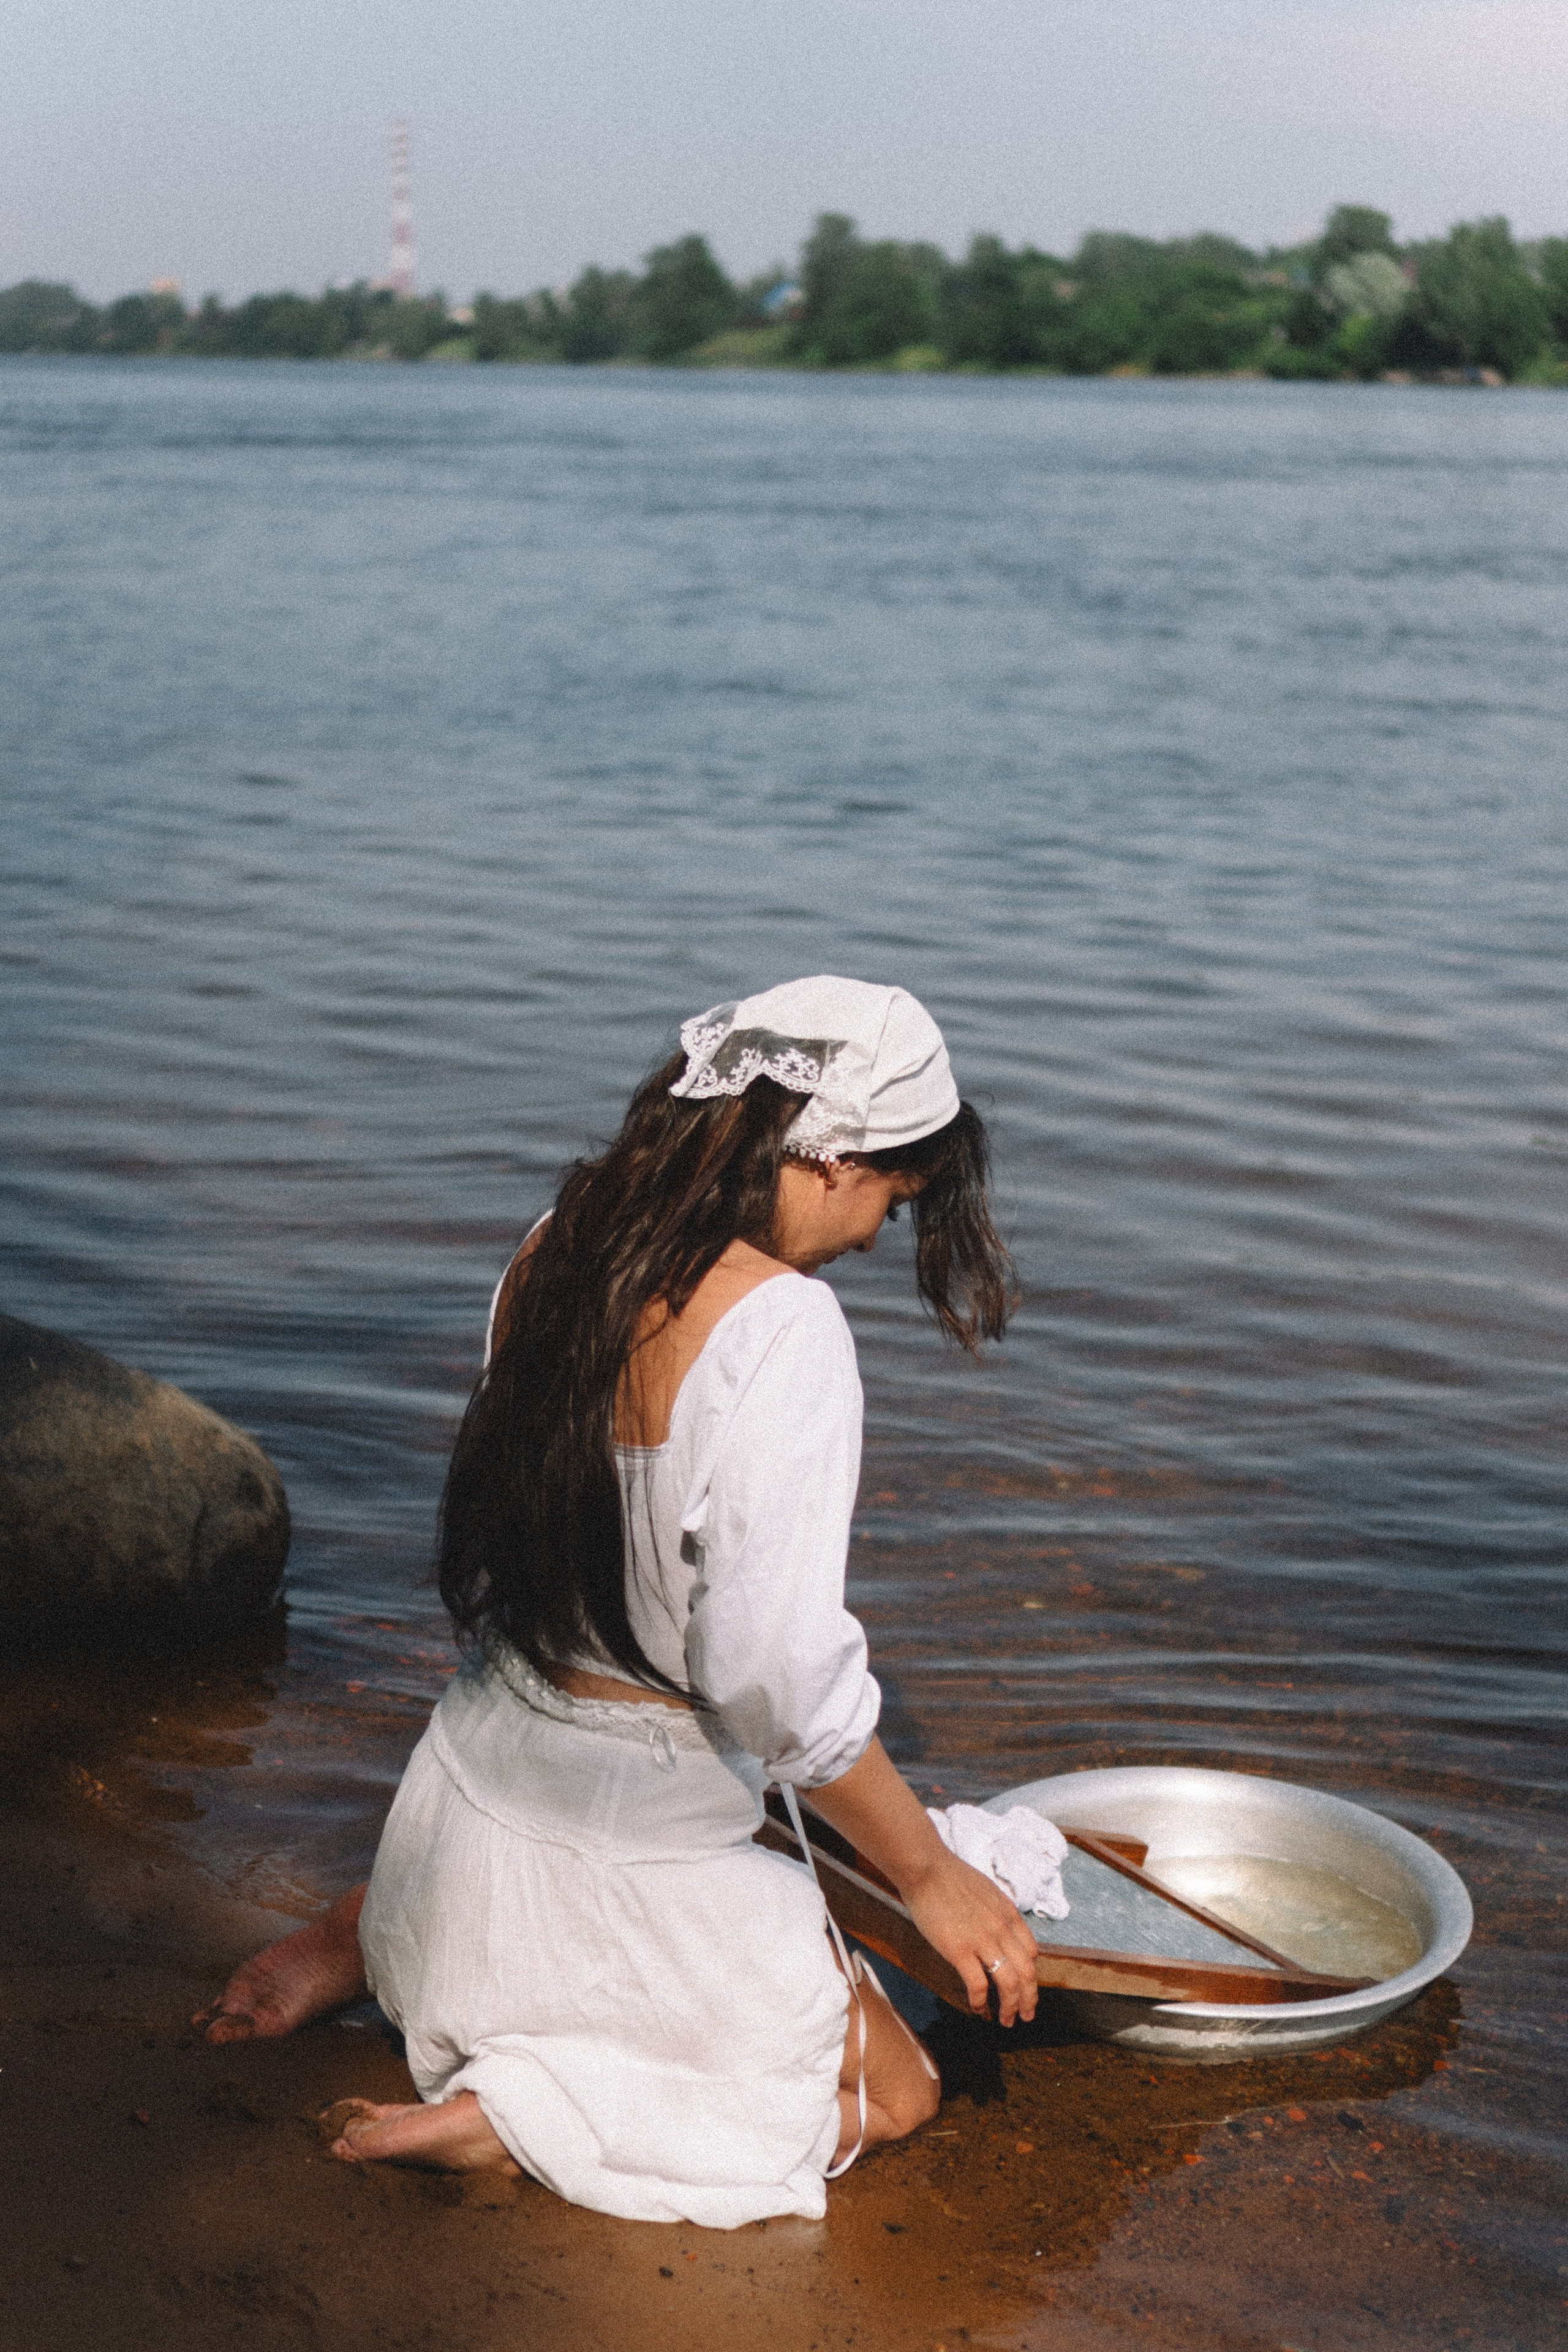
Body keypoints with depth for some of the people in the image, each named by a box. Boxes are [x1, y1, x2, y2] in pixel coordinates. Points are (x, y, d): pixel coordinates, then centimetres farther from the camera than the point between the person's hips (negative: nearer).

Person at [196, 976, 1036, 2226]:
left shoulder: (555, 1251, -3)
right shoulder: (781, 1326, -26)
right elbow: (775, 1675, -26)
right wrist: (929, 1870, -11)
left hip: (477, 1769, 8)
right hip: (627, 1857, -8)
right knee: (893, 2090, 14)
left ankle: (356, 1939, 16)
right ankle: (514, 2116, -5)